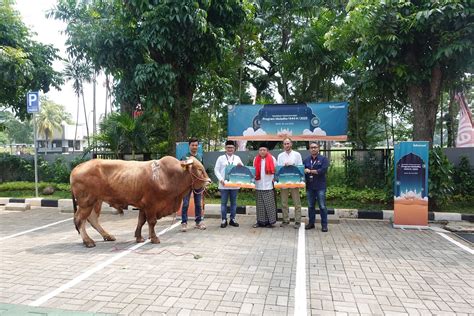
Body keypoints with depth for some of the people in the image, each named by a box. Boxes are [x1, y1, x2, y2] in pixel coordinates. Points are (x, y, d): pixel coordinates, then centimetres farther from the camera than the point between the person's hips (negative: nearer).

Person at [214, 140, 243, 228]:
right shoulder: (221, 158, 4)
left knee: (233, 202, 8)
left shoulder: (237, 158, 10)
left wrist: (241, 166, -16)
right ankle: (223, 220, 9)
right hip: (224, 184, -2)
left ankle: (232, 219, 17)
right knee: (223, 203, 2)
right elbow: (216, 170, 1)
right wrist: (221, 179, -13)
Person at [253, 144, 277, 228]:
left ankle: (270, 221, 3)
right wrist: (254, 177, -1)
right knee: (260, 204, 6)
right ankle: (260, 221, 12)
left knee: (269, 204, -3)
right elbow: (254, 171, 14)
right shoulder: (256, 159, 9)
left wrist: (274, 180, -6)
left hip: (269, 185, -3)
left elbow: (276, 171, 1)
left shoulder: (272, 159, 1)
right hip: (259, 186, 3)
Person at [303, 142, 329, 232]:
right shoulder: (306, 160, 12)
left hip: (320, 187, -4)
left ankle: (324, 225, 9)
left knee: (322, 206, 0)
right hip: (309, 187, 4)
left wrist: (310, 171, -12)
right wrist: (304, 171, -15)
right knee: (310, 206, 11)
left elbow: (323, 170, -15)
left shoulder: (323, 159, -2)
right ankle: (311, 223, 22)